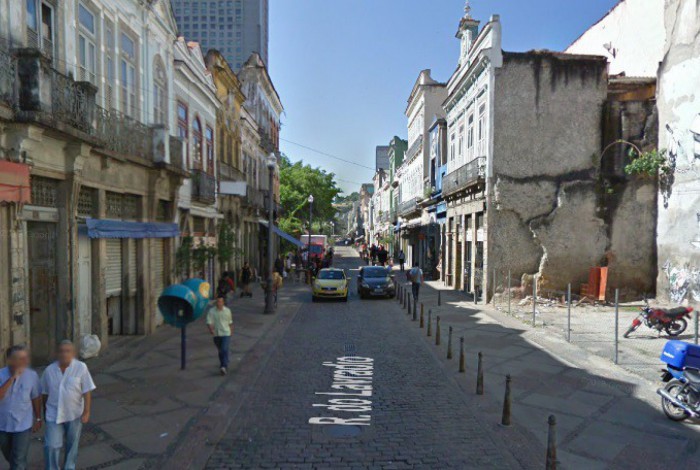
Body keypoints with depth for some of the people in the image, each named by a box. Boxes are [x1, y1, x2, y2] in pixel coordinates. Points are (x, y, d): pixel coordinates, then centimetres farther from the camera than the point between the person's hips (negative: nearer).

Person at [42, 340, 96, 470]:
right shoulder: (49, 370, -5)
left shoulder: (81, 368, -13)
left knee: (72, 445, 15)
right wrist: (45, 412, 14)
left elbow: (87, 392, -11)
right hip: (54, 414, 1)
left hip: (74, 414, -1)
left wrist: (86, 412, -13)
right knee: (51, 446, -1)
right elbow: (45, 393, 7)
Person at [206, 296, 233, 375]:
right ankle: (223, 364, 33)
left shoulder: (227, 310, -1)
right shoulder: (211, 311, -5)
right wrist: (211, 329, -30)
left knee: (225, 350, -16)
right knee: (220, 351, 15)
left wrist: (230, 331, 19)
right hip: (216, 334, 2)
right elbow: (209, 322, -12)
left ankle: (224, 367, -19)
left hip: (226, 334, -2)